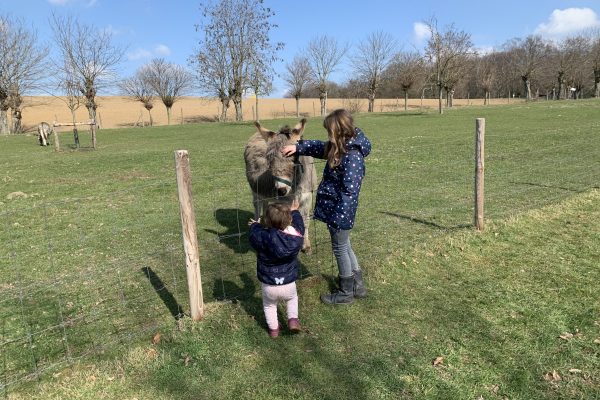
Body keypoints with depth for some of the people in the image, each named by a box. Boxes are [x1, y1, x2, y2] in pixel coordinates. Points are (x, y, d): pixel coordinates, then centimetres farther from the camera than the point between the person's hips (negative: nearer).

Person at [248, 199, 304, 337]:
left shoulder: (262, 237, -23)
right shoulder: (297, 236, -18)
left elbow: (254, 235, 1)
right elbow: (298, 222, 5)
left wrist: (255, 225, 22)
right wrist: (294, 211, 24)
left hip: (268, 286, -1)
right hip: (288, 284, 1)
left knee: (269, 305, 30)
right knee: (292, 298, 35)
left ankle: (273, 328, 38)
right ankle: (293, 319, 22)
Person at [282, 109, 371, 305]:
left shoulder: (352, 156, -27)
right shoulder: (340, 147, 1)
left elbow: (349, 191, -28)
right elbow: (320, 148, 20)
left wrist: (338, 218, -25)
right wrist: (298, 147, 15)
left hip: (339, 210, -10)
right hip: (334, 206, 10)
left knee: (340, 248, 8)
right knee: (344, 245, 23)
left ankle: (345, 293, 28)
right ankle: (358, 285, 39)